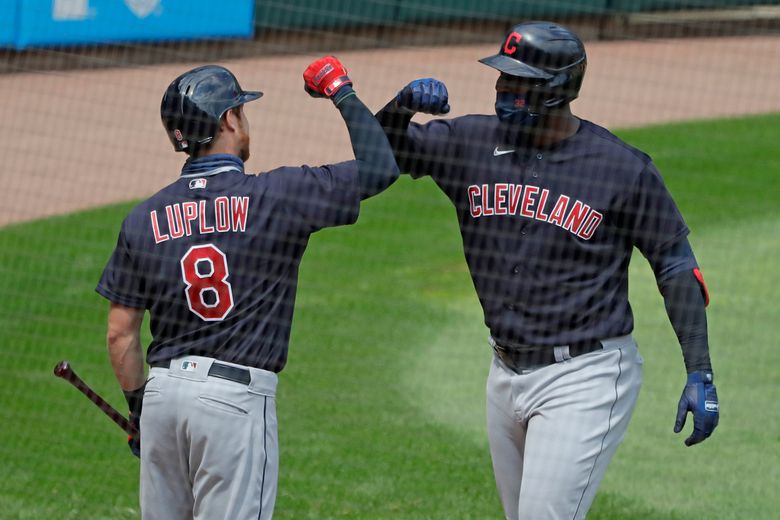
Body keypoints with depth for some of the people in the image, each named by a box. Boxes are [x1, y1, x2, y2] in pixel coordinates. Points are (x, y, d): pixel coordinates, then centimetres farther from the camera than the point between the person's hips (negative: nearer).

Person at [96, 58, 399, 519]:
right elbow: (379, 167, -4)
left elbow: (121, 333, 7)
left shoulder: (146, 217, 6)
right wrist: (343, 94, 9)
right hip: (238, 395, -5)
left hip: (163, 391, 5)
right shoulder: (276, 195, -7)